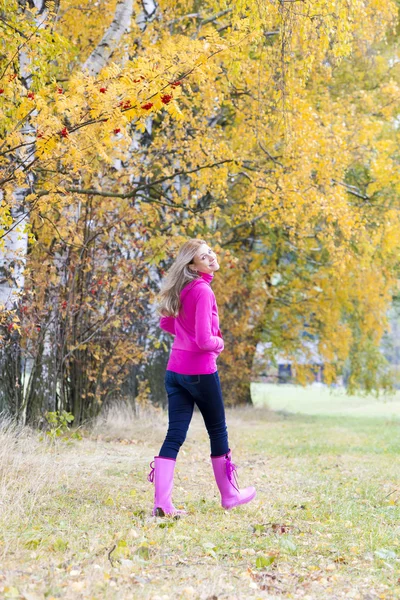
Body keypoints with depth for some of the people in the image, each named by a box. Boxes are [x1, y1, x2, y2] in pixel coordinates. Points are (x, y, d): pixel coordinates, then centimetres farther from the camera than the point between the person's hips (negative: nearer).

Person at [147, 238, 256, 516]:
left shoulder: (181, 290, 8)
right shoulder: (203, 290, -17)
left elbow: (166, 323, 24)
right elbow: (204, 341, -22)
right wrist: (219, 342, -2)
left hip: (175, 370, 7)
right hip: (201, 371, -7)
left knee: (175, 435, 3)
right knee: (218, 431, 11)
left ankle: (162, 503, -6)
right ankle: (230, 494, 25)